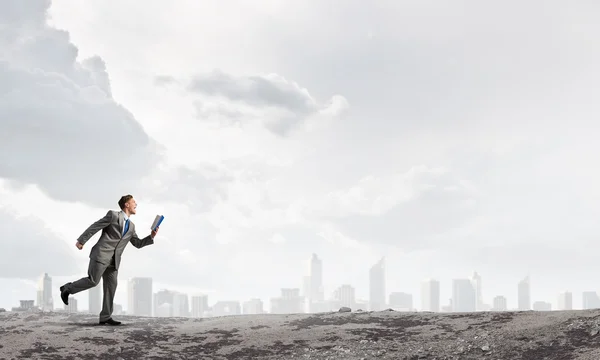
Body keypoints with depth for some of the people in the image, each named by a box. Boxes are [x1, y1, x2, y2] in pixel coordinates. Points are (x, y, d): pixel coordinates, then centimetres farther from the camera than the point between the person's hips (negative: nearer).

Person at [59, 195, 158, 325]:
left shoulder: (131, 226, 19)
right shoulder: (113, 215, -1)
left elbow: (138, 244, 22)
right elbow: (94, 227, -3)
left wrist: (151, 236, 6)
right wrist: (81, 240, -7)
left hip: (113, 260, 7)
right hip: (101, 254, -7)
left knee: (110, 287, -1)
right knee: (93, 281, -13)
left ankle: (105, 317, 0)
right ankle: (67, 288, 10)